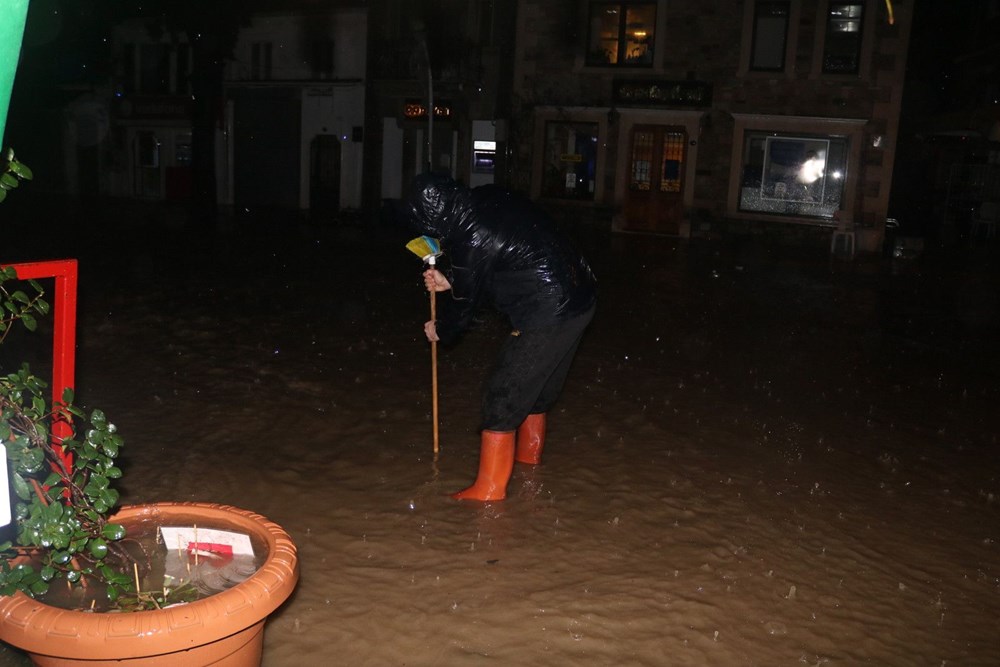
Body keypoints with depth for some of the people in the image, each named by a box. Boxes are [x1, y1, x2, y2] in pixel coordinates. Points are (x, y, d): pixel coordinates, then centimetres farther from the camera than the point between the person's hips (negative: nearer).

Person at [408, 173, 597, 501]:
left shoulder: (471, 239, -20)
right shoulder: (489, 198, 6)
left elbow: (466, 302, -4)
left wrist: (441, 330, 15)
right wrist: (449, 280, 20)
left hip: (548, 318, -10)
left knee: (503, 396, 0)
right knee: (535, 391, 25)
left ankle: (488, 490, 9)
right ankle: (529, 461, 44)